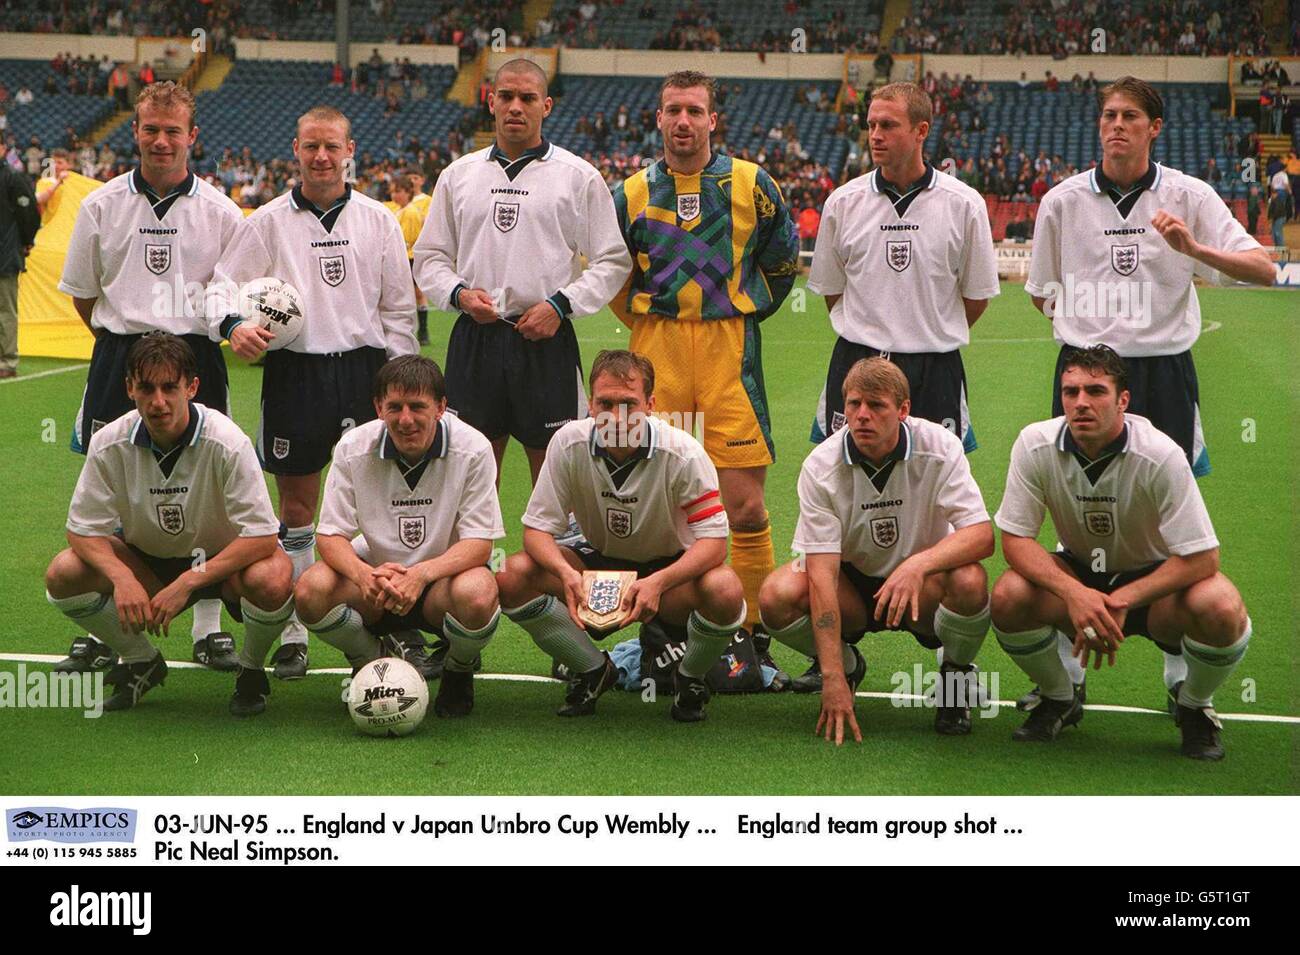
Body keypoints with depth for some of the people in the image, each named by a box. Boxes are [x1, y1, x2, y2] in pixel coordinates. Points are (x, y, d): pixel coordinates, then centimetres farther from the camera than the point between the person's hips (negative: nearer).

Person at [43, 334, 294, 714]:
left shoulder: (227, 443, -26)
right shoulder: (110, 444, -16)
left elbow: (262, 537, -27)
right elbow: (84, 529, -10)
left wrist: (188, 582, -34)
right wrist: (122, 579, -31)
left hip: (222, 562, -3)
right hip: (146, 560, 3)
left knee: (271, 580, -37)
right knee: (63, 575, -22)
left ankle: (251, 669, -1)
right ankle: (142, 663, 5)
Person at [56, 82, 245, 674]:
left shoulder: (220, 212, 4)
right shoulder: (102, 205, 5)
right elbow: (81, 292, 12)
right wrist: (124, 343, 7)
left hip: (196, 355, 0)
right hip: (117, 356, 0)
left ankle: (209, 630, 10)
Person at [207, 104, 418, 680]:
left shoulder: (377, 221, 8)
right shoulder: (268, 222, 5)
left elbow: (399, 308, 10)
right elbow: (224, 282, 6)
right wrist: (232, 323, -16)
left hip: (363, 370, 0)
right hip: (293, 373, 0)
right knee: (296, 508, 5)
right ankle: (293, 635, 13)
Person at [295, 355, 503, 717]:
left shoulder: (472, 449, -16)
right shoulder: (353, 448, -11)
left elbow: (480, 543, -18)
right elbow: (330, 535, -10)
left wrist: (422, 573, -37)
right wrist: (364, 575, -34)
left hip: (442, 576, -2)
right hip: (376, 574, 2)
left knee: (477, 594, -37)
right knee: (311, 590, -28)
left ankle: (459, 671, 1)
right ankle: (370, 663, 6)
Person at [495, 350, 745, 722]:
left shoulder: (682, 452, -24)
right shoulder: (569, 443, -17)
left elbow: (714, 539, -24)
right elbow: (537, 527, -13)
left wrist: (658, 582, -42)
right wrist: (566, 573, -35)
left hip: (670, 570, -3)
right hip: (598, 563, 3)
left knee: (724, 590, -36)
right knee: (513, 575, -23)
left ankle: (690, 678, -2)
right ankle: (593, 671, 0)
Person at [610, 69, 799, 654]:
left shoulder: (751, 185, 5)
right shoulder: (633, 192, 9)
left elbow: (782, 261, 17)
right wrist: (643, 323, 13)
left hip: (730, 348, -1)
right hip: (656, 350, 2)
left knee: (745, 505, -7)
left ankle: (753, 629, 2)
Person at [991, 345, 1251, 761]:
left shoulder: (1161, 456, -25)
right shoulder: (1035, 445, -18)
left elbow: (1201, 558, -23)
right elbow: (1015, 540, -16)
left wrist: (1120, 601, -32)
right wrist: (1074, 593, -34)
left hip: (1153, 580, -2)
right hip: (1077, 572, 2)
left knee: (1222, 609, -33)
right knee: (1008, 597, -28)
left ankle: (1193, 705, 0)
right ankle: (1059, 699, 2)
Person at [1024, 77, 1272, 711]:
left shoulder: (1187, 196, -1)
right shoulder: (1063, 200, 4)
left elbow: (1263, 270, -10)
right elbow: (1042, 292, 18)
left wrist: (1193, 248, -24)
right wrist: (1089, 327, 9)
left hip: (1164, 373, -1)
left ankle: (1181, 676, 12)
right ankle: (1066, 670, 12)